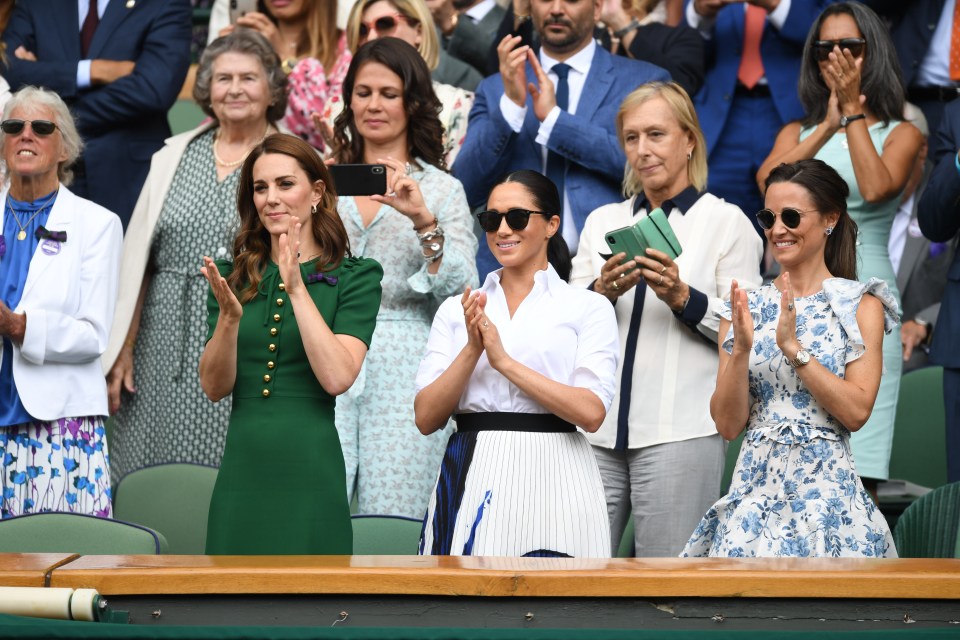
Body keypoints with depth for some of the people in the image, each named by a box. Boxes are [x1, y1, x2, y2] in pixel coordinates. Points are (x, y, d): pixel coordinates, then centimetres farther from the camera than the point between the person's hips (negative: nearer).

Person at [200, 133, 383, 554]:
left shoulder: (354, 277, -1)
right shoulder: (235, 277, 9)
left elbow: (337, 378, -14)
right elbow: (214, 388, 3)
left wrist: (297, 289, -16)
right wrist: (229, 316, -13)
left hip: (310, 472, -3)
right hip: (242, 472, 3)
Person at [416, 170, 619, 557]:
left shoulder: (588, 308, 3)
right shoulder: (456, 310, 12)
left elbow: (591, 412, -10)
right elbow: (425, 418, 4)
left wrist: (504, 360, -12)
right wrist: (472, 350, -10)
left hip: (552, 481, -2)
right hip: (471, 479, 3)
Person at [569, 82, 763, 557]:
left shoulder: (728, 221, 6)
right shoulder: (602, 221, 19)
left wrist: (682, 298, -16)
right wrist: (601, 293, -7)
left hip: (679, 431, -4)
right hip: (596, 429, 4)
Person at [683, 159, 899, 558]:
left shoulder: (860, 306, 0)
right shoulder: (746, 307, 8)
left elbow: (857, 412, -11)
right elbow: (727, 424, 2)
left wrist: (793, 347, -16)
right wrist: (741, 350, -13)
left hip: (826, 487, -3)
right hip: (756, 487, 3)